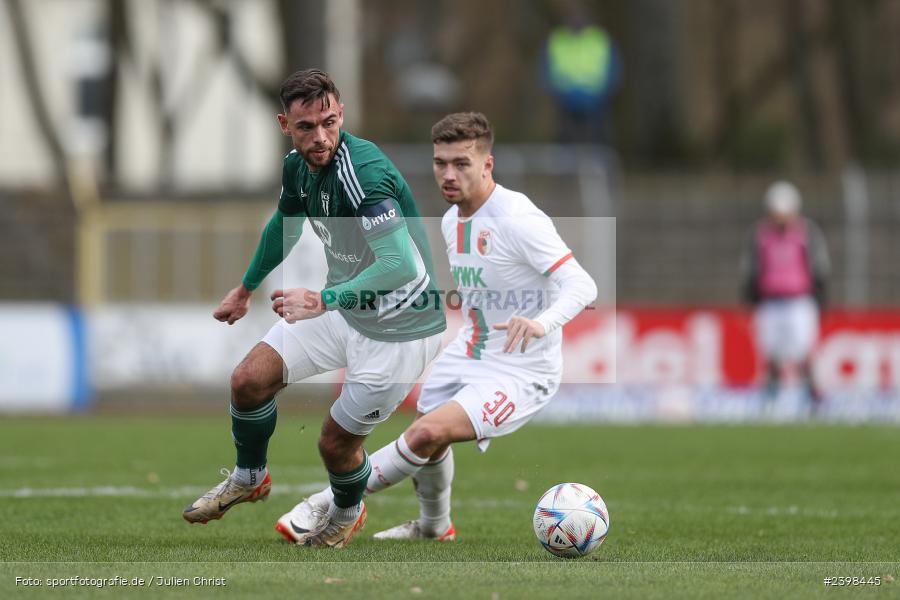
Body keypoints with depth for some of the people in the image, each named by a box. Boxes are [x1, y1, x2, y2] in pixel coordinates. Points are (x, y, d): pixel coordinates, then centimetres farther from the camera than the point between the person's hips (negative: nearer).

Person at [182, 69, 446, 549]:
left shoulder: (362, 173, -32)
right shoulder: (297, 165, -4)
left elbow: (399, 265, -41)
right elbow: (285, 224, 19)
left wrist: (324, 300, -49)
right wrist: (246, 289, 31)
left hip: (400, 329, -7)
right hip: (343, 306, 7)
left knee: (336, 442, 0)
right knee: (249, 379, 0)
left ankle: (347, 513, 35)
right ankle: (248, 479, 28)